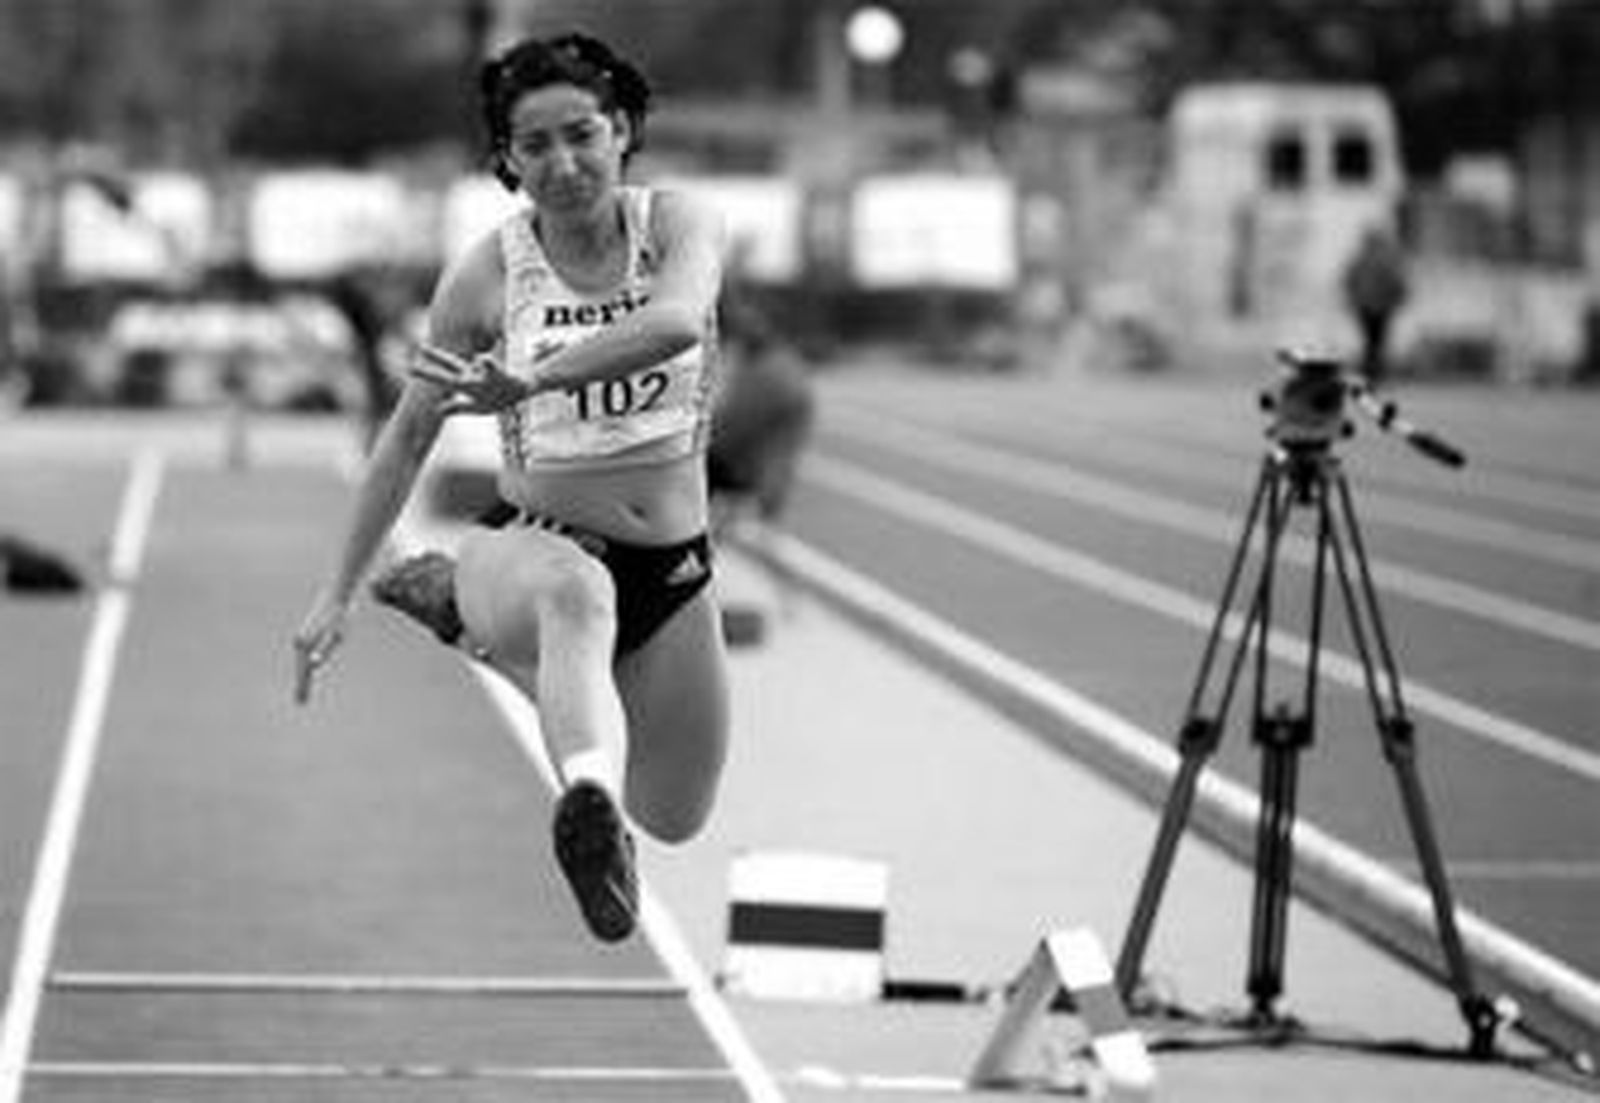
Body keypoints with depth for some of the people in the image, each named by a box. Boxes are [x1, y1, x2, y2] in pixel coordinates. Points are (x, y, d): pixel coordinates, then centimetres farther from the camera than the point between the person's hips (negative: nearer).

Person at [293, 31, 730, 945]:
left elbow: (677, 321, -32)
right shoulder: (488, 275, -7)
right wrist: (340, 594, 5)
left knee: (674, 820, 18)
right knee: (576, 594, -42)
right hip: (538, 542, -3)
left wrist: (531, 381, -45)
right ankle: (590, 794, -68)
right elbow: (409, 438, 3)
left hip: (674, 569, 3)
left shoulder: (678, 226, -8)